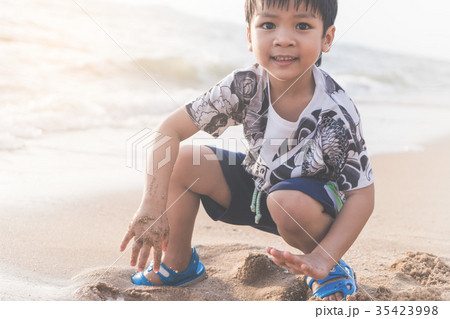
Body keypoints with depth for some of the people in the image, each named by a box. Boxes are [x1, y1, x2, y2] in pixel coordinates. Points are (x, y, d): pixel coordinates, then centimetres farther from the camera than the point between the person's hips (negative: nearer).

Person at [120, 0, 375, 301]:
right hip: (255, 186, 4)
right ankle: (179, 264, 8)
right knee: (183, 161, -15)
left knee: (289, 202, -39)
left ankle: (329, 269, -5)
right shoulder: (245, 86, -22)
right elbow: (170, 129, -21)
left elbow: (362, 195, -24)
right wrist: (153, 205, -32)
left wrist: (322, 259, -36)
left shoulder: (337, 114, -30)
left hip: (312, 201, -4)